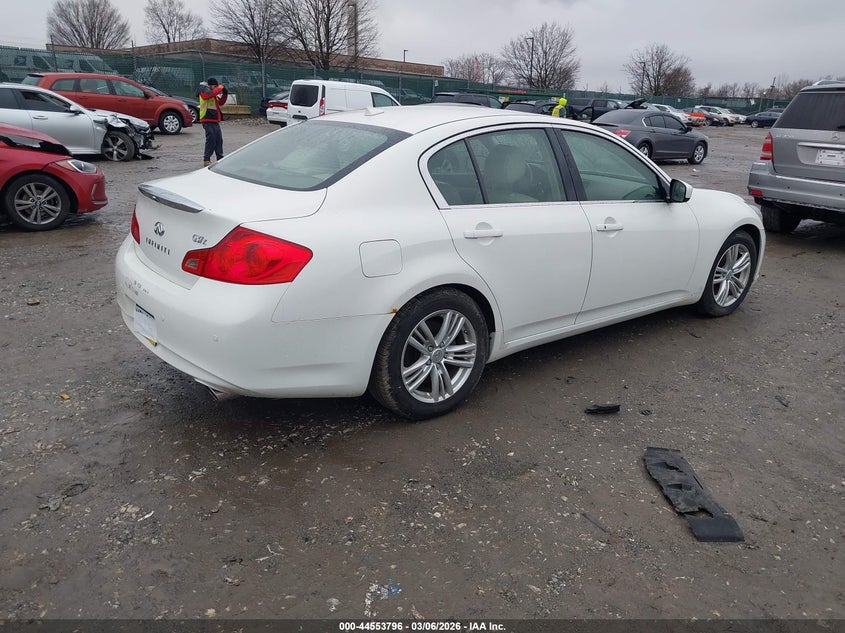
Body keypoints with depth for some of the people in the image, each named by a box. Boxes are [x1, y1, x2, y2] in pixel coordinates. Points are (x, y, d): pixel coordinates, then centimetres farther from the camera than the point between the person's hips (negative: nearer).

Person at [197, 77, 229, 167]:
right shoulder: (204, 90, -6)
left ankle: (220, 159, 21)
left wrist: (225, 94, 8)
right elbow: (212, 93, -26)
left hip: (215, 121, 9)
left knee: (219, 140, 12)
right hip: (208, 120, -9)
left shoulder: (212, 93, 20)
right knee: (211, 139, -12)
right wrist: (220, 87, -14)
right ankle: (206, 160, -9)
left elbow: (220, 102, 23)